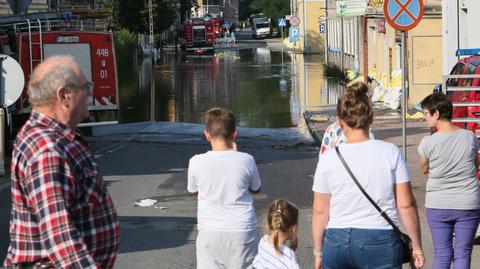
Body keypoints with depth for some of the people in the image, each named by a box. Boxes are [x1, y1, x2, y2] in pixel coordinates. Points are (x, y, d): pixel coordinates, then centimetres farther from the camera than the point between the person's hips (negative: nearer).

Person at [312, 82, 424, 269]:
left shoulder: (328, 159, -1)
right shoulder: (390, 153, -3)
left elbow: (320, 211, 2)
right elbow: (406, 205, -3)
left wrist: (318, 252, 12)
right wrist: (416, 246, 7)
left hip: (337, 242, 1)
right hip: (381, 242, -1)